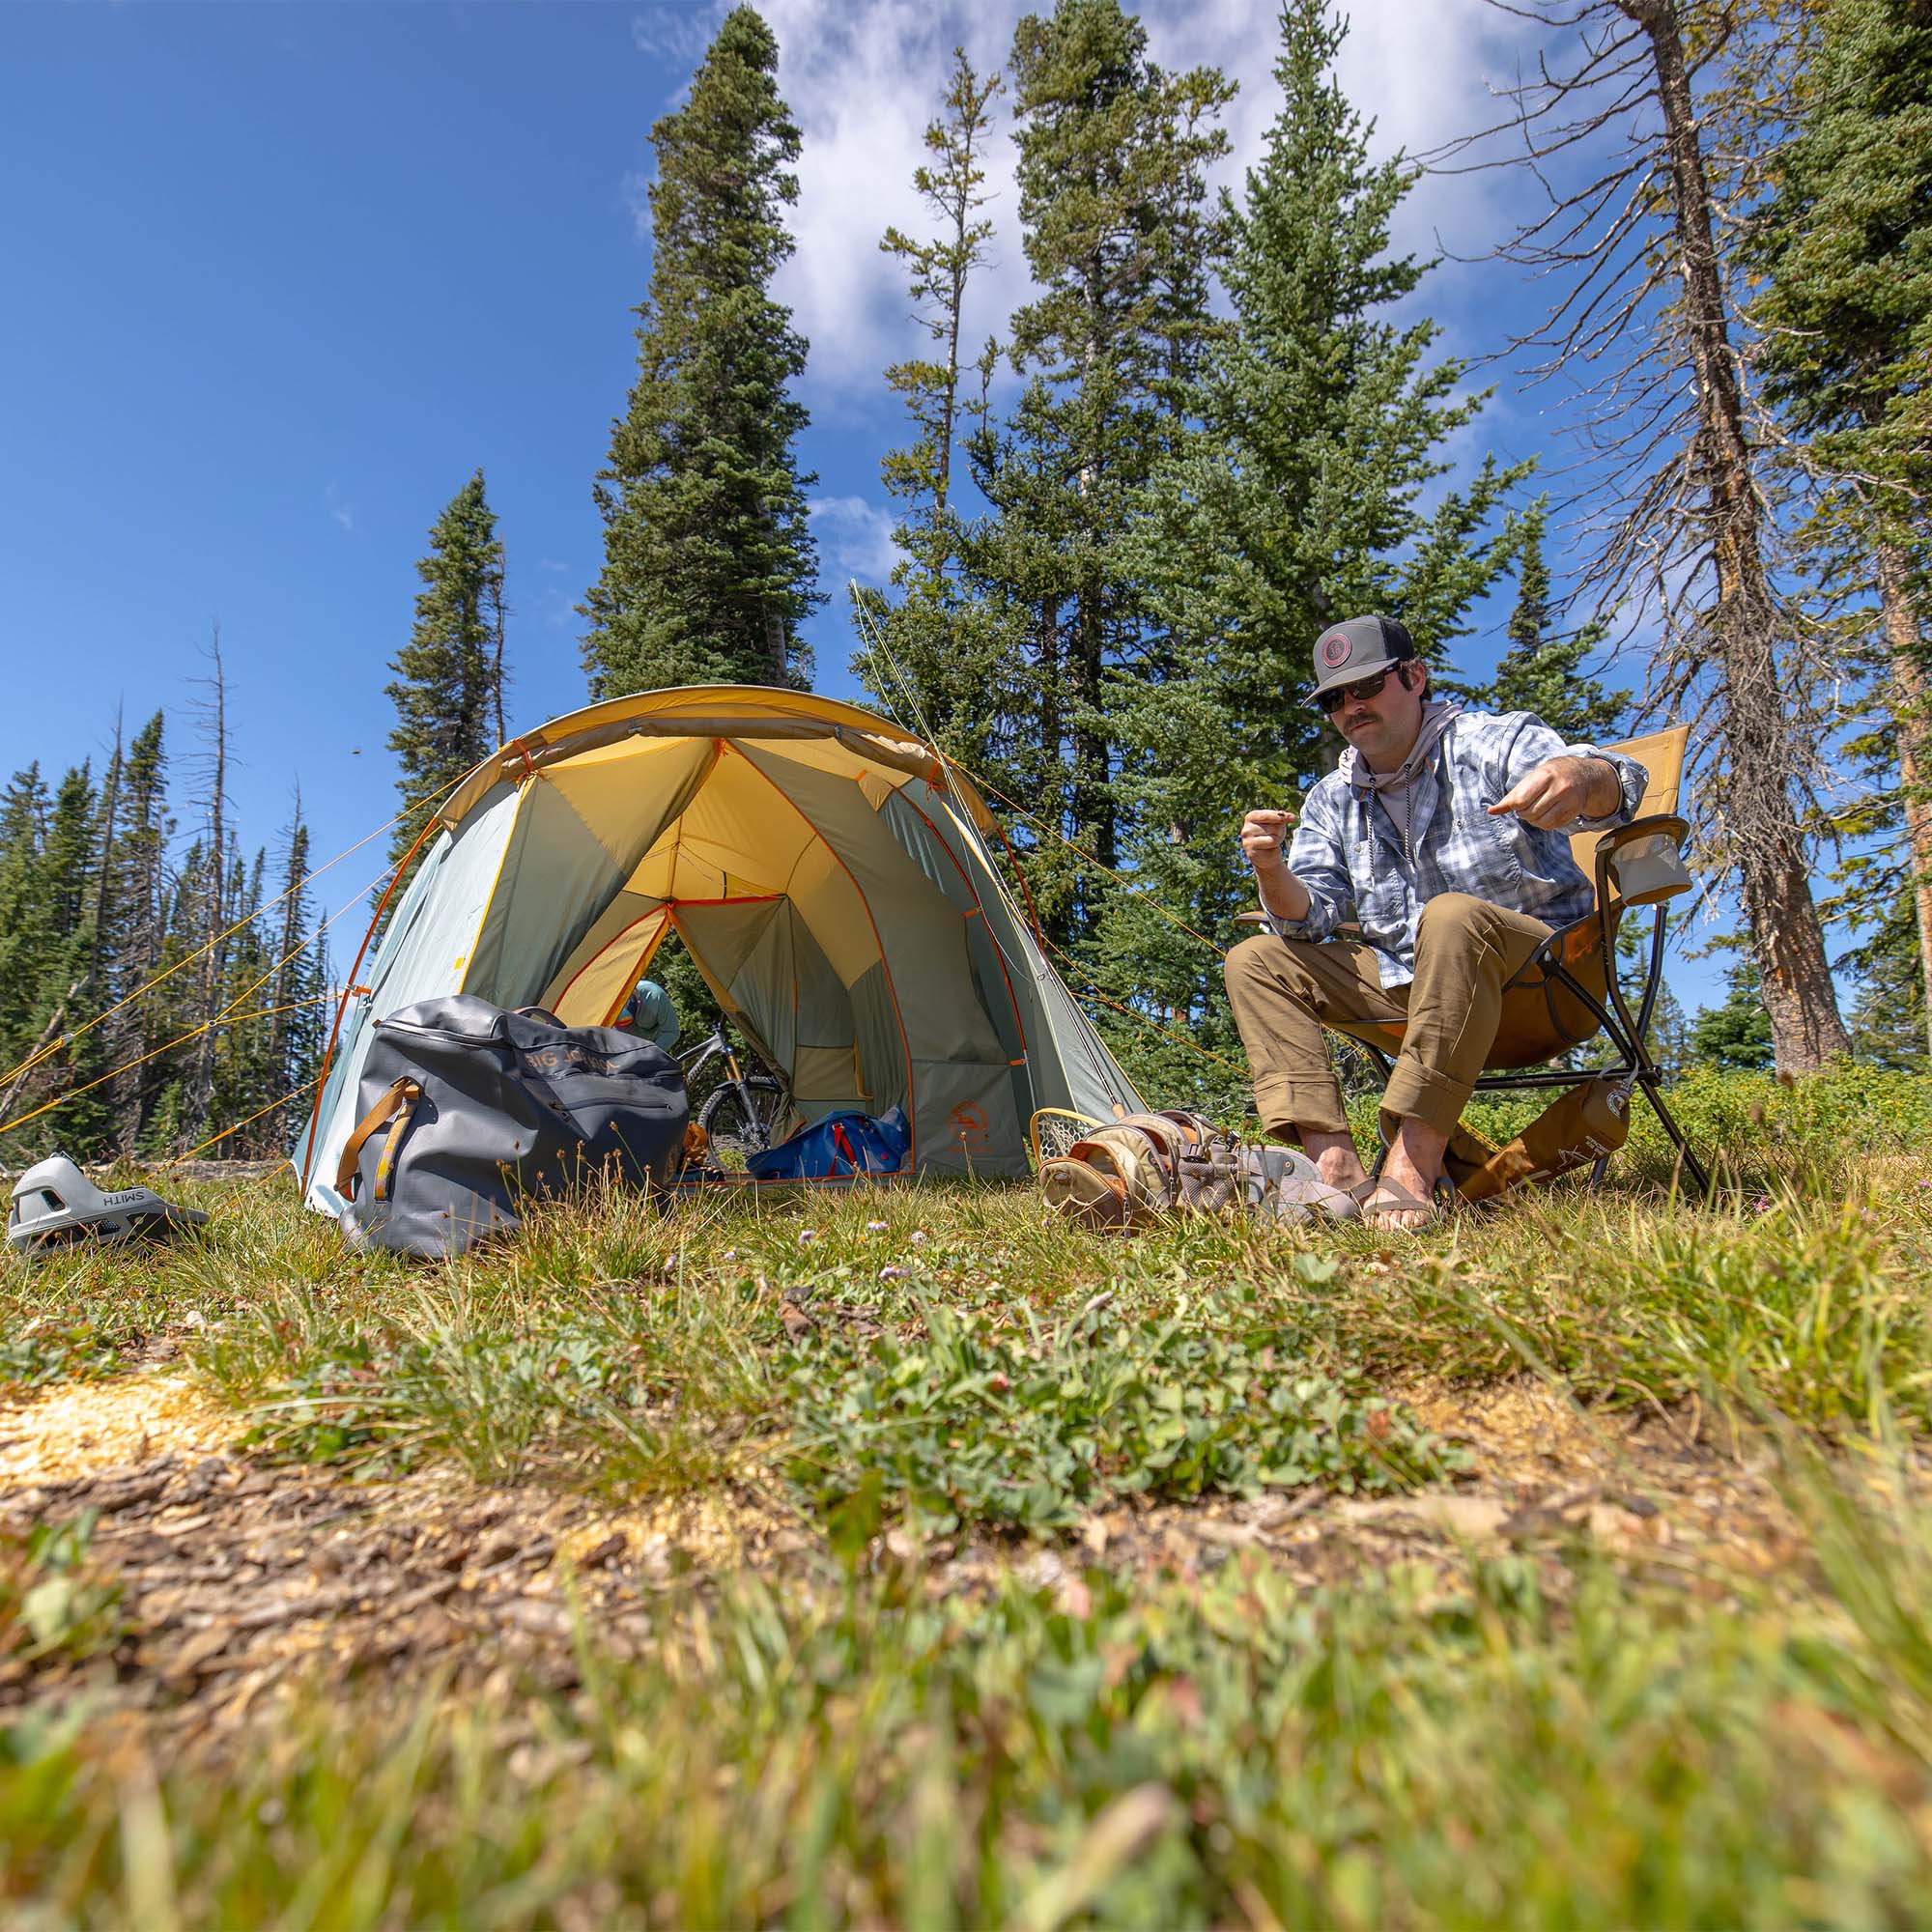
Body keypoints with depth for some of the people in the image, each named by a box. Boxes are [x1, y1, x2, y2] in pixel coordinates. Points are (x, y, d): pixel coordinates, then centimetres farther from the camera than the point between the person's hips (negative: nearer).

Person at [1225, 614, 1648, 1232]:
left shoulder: (1496, 741, -4)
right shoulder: (1332, 800, 9)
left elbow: (1615, 785, -22)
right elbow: (1310, 920, 3)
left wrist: (1580, 774, -48)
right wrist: (1273, 871, -20)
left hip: (1542, 984, -5)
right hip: (1408, 987, 5)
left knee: (1452, 915, -36)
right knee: (1255, 961, -9)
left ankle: (1413, 1166, -39)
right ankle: (1335, 1164, -27)